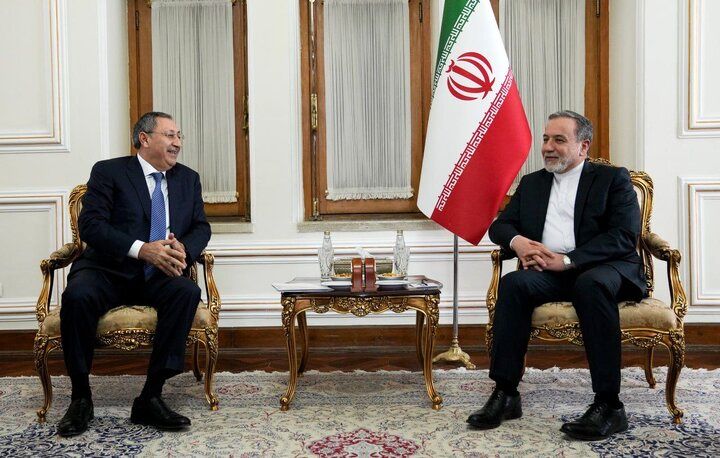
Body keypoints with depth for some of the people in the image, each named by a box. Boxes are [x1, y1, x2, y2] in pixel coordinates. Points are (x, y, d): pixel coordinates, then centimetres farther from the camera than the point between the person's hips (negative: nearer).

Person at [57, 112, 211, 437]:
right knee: (77, 296, -33)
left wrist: (183, 248, -14)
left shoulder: (188, 178, 16)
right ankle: (80, 398, -13)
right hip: (108, 272, -2)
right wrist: (141, 249, -23)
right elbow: (90, 224, -9)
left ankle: (151, 398, -24)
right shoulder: (108, 172, 3)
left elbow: (201, 227, 11)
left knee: (187, 291, -30)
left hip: (158, 276, 3)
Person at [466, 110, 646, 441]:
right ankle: (505, 394, -24)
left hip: (602, 268, -3)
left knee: (591, 284, -37)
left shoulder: (613, 178, 7)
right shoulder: (531, 183, 22)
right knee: (513, 283, -28)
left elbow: (624, 236, -7)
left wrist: (567, 260, -19)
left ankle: (608, 405, -32)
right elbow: (499, 225, 18)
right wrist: (517, 241, -7)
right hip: (551, 273, 4)